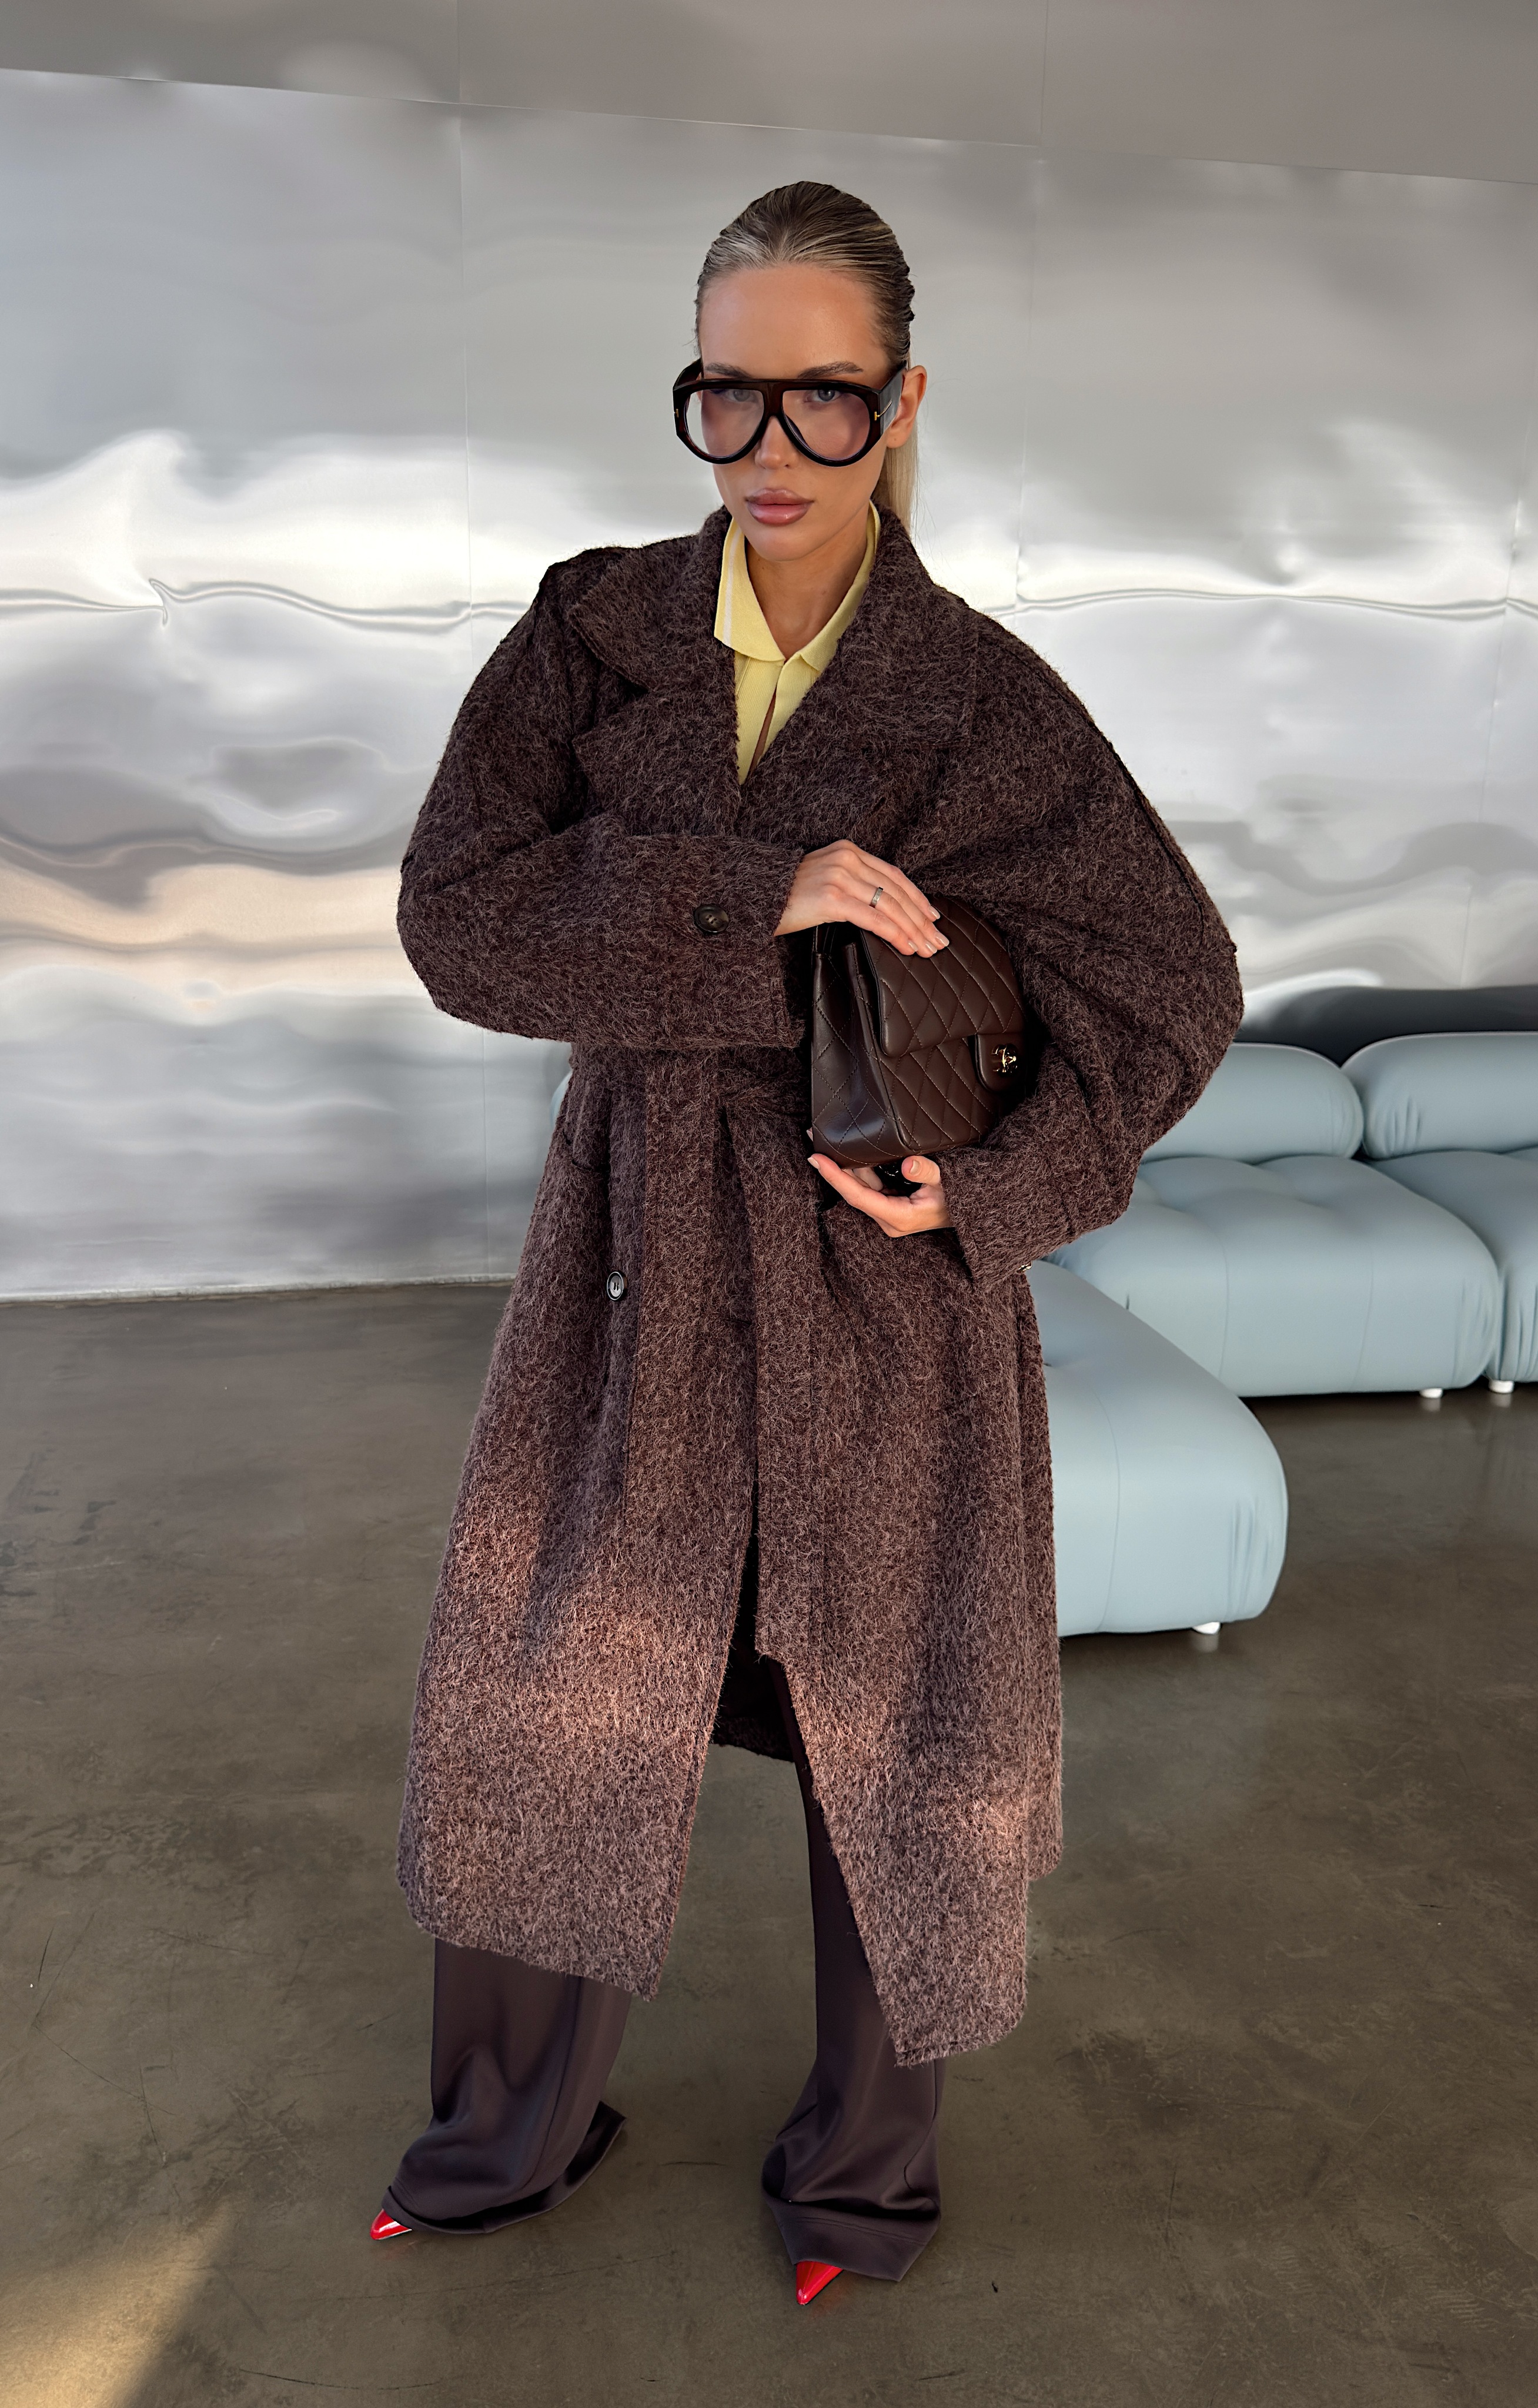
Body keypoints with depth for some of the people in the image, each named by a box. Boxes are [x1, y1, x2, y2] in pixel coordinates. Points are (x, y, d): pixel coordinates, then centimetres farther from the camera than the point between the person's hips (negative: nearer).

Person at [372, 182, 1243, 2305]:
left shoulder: (986, 700, -8)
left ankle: (868, 2158, 39)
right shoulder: (592, 634, -3)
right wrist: (753, 897, -25)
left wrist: (991, 1186, -16)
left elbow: (1169, 990, -2)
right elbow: (459, 915, -14)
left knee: (903, 1723, 10)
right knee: (547, 1697, 13)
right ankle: (520, 2128, 41)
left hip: (884, 1273, -2)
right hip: (636, 1255, 3)